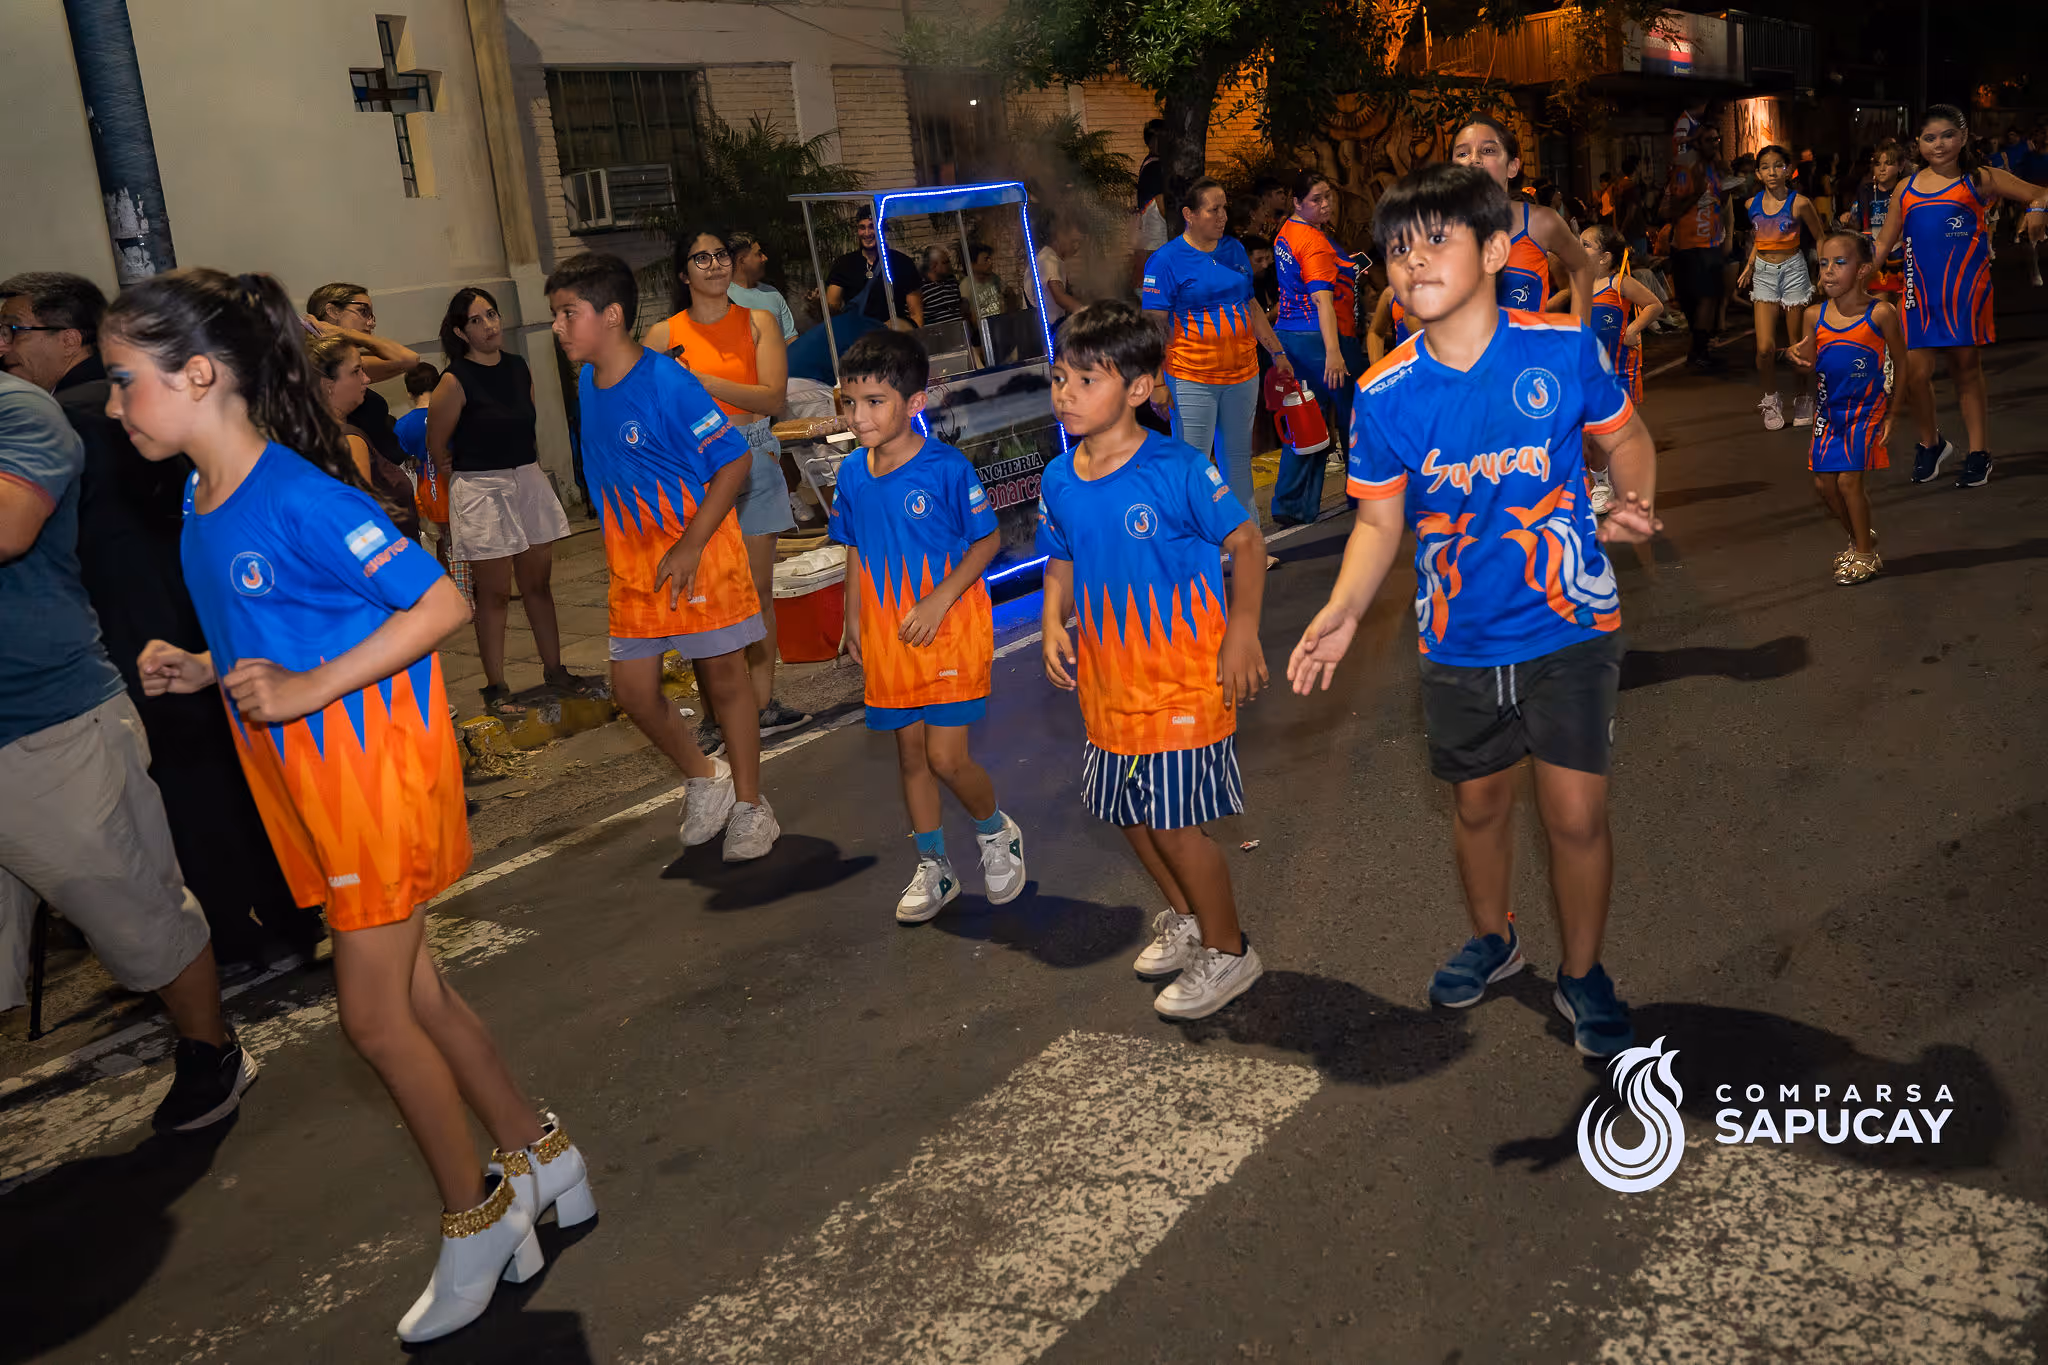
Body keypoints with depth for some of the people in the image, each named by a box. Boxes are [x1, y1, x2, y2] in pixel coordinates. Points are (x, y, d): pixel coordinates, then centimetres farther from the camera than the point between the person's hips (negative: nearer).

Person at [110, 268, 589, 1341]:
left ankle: (477, 1218, 20)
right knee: (410, 990, 14)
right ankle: (537, 1153, 32)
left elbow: (440, 604, -23)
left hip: (377, 762, -9)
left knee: (373, 1014, 0)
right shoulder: (203, 508, 7)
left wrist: (307, 688, -24)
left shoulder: (298, 495, -20)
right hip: (306, 775, 9)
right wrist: (198, 672, 1)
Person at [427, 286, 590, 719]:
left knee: (539, 583, 12)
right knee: (494, 593, -1)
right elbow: (436, 445, -6)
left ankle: (554, 670, 22)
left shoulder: (519, 367, 5)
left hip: (529, 482, 6)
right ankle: (495, 689, 7)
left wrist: (528, 467, 16)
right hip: (481, 492, -6)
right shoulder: (455, 381, -13)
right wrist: (467, 476, 5)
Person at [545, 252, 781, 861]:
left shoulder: (668, 382, -18)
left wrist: (690, 546, -20)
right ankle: (702, 778, 28)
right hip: (633, 559, 7)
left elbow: (735, 461, -17)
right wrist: (615, 545, 17)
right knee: (632, 685, 5)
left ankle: (748, 804, 19)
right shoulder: (586, 383, 4)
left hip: (699, 551, -7)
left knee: (723, 676, 3)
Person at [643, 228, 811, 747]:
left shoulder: (759, 323, 7)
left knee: (759, 588, 4)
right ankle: (716, 716, 2)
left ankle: (762, 705, 12)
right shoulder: (664, 336, 4)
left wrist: (706, 382, -12)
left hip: (754, 462, 2)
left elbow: (774, 396, -5)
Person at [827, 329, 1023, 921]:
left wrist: (939, 600, -19)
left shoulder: (946, 467, -15)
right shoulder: (852, 474, 2)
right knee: (910, 754, 14)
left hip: (950, 629, -5)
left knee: (946, 757, -6)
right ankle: (933, 868, 30)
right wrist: (854, 618, 11)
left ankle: (996, 832, 24)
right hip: (887, 636, 6)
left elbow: (987, 540, -10)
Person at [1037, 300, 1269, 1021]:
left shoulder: (1176, 470, -18)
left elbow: (1246, 542, -11)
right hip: (1107, 674, 7)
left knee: (1173, 820, -3)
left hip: (1181, 672, -7)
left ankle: (1227, 952, 20)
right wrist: (1053, 625, -5)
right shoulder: (1059, 481, 0)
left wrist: (1242, 634, -16)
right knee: (1126, 808, 18)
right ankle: (1184, 915, 44)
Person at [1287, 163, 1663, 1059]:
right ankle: (1492, 938, 46)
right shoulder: (1384, 394, -8)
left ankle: (1582, 975, 24)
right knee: (1477, 801, 18)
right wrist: (1343, 611, -14)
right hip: (1459, 640, 2)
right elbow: (1380, 519, 1)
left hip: (1568, 624, -2)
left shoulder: (1564, 348, -11)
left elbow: (1625, 434, 6)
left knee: (1575, 812, -1)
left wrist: (1635, 504, -14)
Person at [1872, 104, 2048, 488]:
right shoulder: (1906, 188, 12)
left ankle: (1979, 452, 15)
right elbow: (1883, 243, 14)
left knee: (1966, 365, 4)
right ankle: (1930, 443, 20)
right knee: (1915, 372, -5)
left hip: (1966, 286, -2)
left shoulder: (1981, 180, 3)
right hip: (1920, 291, 2)